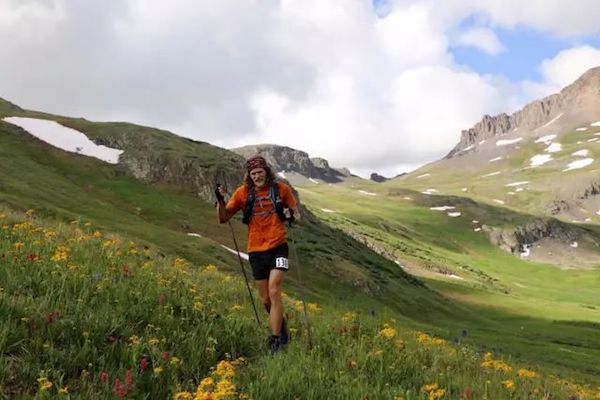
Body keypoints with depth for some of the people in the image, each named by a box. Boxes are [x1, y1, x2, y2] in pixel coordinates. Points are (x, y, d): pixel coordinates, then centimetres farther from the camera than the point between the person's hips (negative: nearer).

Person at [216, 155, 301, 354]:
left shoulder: (281, 189, -2)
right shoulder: (243, 192, 0)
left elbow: (296, 214, 9)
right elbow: (223, 218, 4)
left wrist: (292, 216, -15)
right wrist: (220, 200, -14)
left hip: (278, 246, -2)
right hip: (256, 250, 2)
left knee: (274, 292, -15)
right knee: (265, 299, 9)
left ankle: (276, 341, -9)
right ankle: (281, 325, 37)